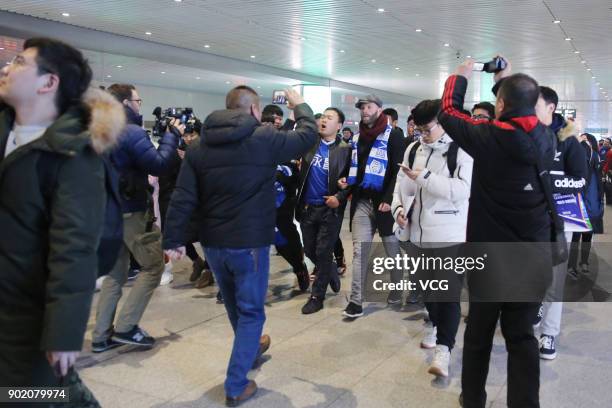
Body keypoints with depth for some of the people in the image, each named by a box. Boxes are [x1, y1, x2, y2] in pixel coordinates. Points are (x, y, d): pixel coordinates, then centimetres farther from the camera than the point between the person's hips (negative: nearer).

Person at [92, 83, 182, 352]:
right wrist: (172, 135, -8)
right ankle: (125, 327, 0)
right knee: (153, 265, 3)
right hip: (132, 212, -9)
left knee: (115, 272, 14)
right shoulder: (132, 132, -16)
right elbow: (159, 165, -20)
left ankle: (102, 335, 16)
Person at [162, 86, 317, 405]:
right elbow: (309, 135, 4)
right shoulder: (265, 139, -10)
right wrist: (300, 106, 21)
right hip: (250, 243, -5)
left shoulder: (200, 147, 1)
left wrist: (172, 239, 0)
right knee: (250, 311, 8)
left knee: (234, 304, 25)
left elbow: (182, 198, -4)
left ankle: (249, 347, 50)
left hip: (212, 243, 5)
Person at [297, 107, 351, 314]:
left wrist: (340, 197, -17)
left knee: (323, 253, 0)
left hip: (330, 209, -4)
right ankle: (332, 273, 40)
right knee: (310, 251, 12)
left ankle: (317, 296, 12)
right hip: (307, 207, 4)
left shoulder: (345, 149, -5)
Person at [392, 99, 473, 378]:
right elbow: (402, 183, 13)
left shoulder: (461, 150, -9)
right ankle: (435, 325, 43)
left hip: (450, 234, -6)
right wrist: (399, 208, -5)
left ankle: (443, 349, -2)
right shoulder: (413, 149, 10)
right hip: (420, 231, 6)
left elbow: (462, 190, -20)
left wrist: (424, 177, -22)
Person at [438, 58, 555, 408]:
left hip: (490, 256, -3)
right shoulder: (545, 139, -2)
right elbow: (523, 111, 20)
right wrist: (506, 79, 27)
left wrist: (461, 75, 15)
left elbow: (449, 112, 1)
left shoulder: (489, 137, -14)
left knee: (479, 332, 14)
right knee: (522, 335, 13)